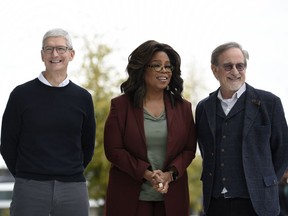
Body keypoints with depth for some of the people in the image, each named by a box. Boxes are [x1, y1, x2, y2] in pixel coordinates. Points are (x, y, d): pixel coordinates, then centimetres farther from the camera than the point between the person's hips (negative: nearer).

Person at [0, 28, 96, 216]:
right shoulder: (22, 94, 1)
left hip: (73, 188, 2)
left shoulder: (82, 98, 6)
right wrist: (26, 176, 10)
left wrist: (69, 174, 12)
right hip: (29, 190, -2)